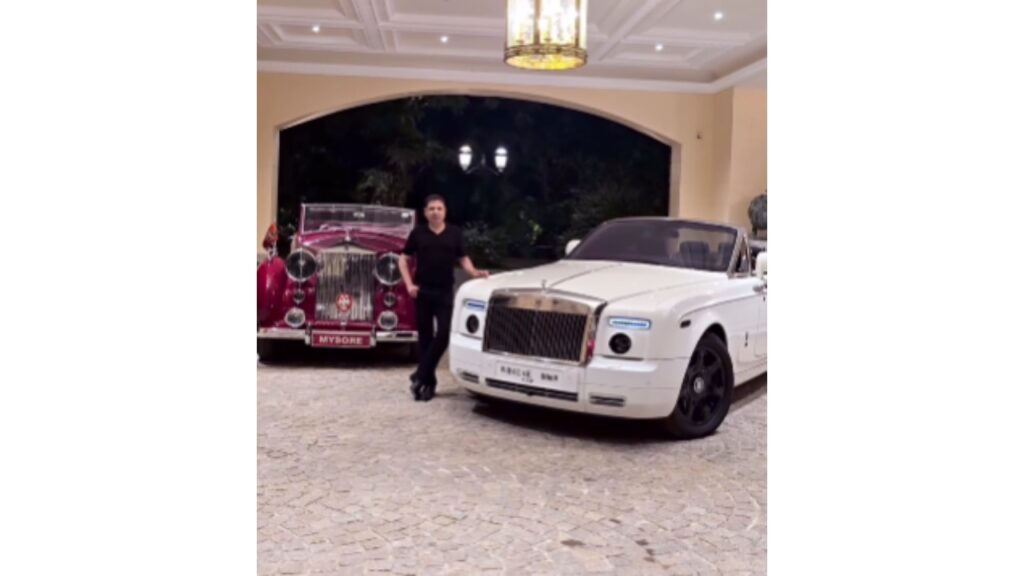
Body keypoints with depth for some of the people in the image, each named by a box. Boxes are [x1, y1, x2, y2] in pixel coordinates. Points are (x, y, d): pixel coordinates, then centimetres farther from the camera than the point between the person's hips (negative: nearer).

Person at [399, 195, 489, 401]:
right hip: (422, 292, 0)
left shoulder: (454, 233, 4)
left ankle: (420, 376, 1)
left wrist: (474, 273, -9)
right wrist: (409, 284, -3)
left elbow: (463, 258, 11)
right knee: (425, 337, 4)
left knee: (443, 335, -9)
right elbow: (403, 259, 8)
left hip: (445, 292, 0)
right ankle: (428, 382, 13)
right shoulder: (418, 233, 2)